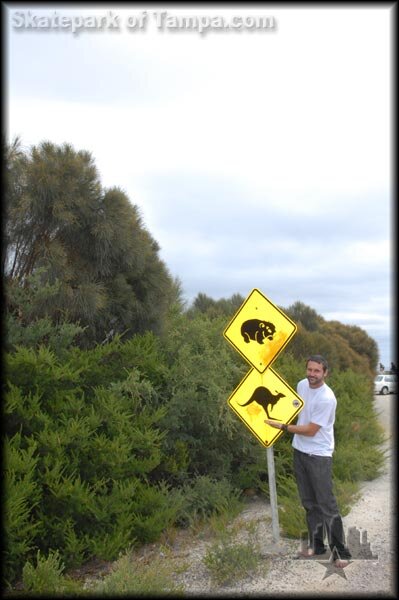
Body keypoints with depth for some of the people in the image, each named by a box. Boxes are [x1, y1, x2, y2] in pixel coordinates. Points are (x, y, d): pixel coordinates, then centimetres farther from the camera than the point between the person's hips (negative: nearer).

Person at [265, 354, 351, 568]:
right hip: (299, 451, 7)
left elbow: (310, 430, -20)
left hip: (319, 456, -7)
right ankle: (316, 544, 28)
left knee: (327, 504, -3)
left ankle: (340, 552, 8)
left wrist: (282, 426, -15)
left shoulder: (326, 398, -23)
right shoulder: (302, 385, 0)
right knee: (309, 502, 15)